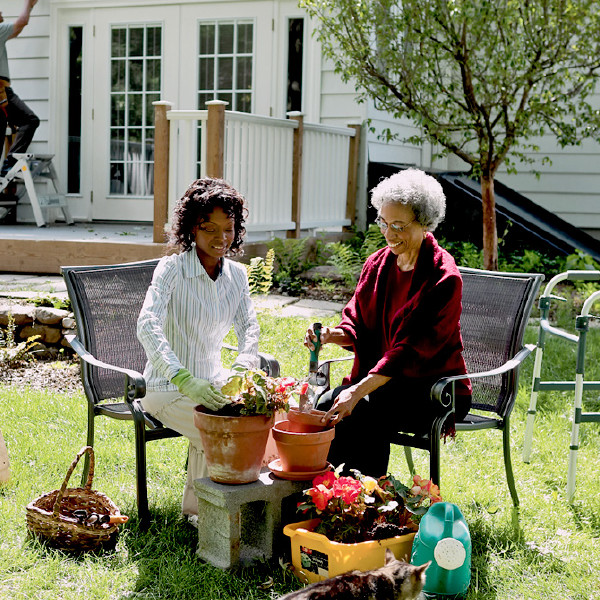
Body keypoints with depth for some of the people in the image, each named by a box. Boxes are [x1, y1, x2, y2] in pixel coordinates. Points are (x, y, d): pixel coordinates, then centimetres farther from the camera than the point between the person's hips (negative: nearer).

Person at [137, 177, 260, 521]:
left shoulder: (237, 275, 4)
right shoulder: (171, 269, -14)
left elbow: (249, 327, -6)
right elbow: (147, 326, -29)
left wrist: (242, 370, -29)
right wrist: (186, 380, -43)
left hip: (213, 381, 5)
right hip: (168, 388, -5)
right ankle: (198, 508, -6)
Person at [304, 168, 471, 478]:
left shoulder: (443, 278, -15)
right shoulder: (378, 263, 6)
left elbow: (412, 348, -23)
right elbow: (357, 325, 8)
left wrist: (359, 390, -32)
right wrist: (332, 335, -17)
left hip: (435, 388, -6)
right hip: (381, 379, 6)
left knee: (364, 411, -31)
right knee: (326, 404, -21)